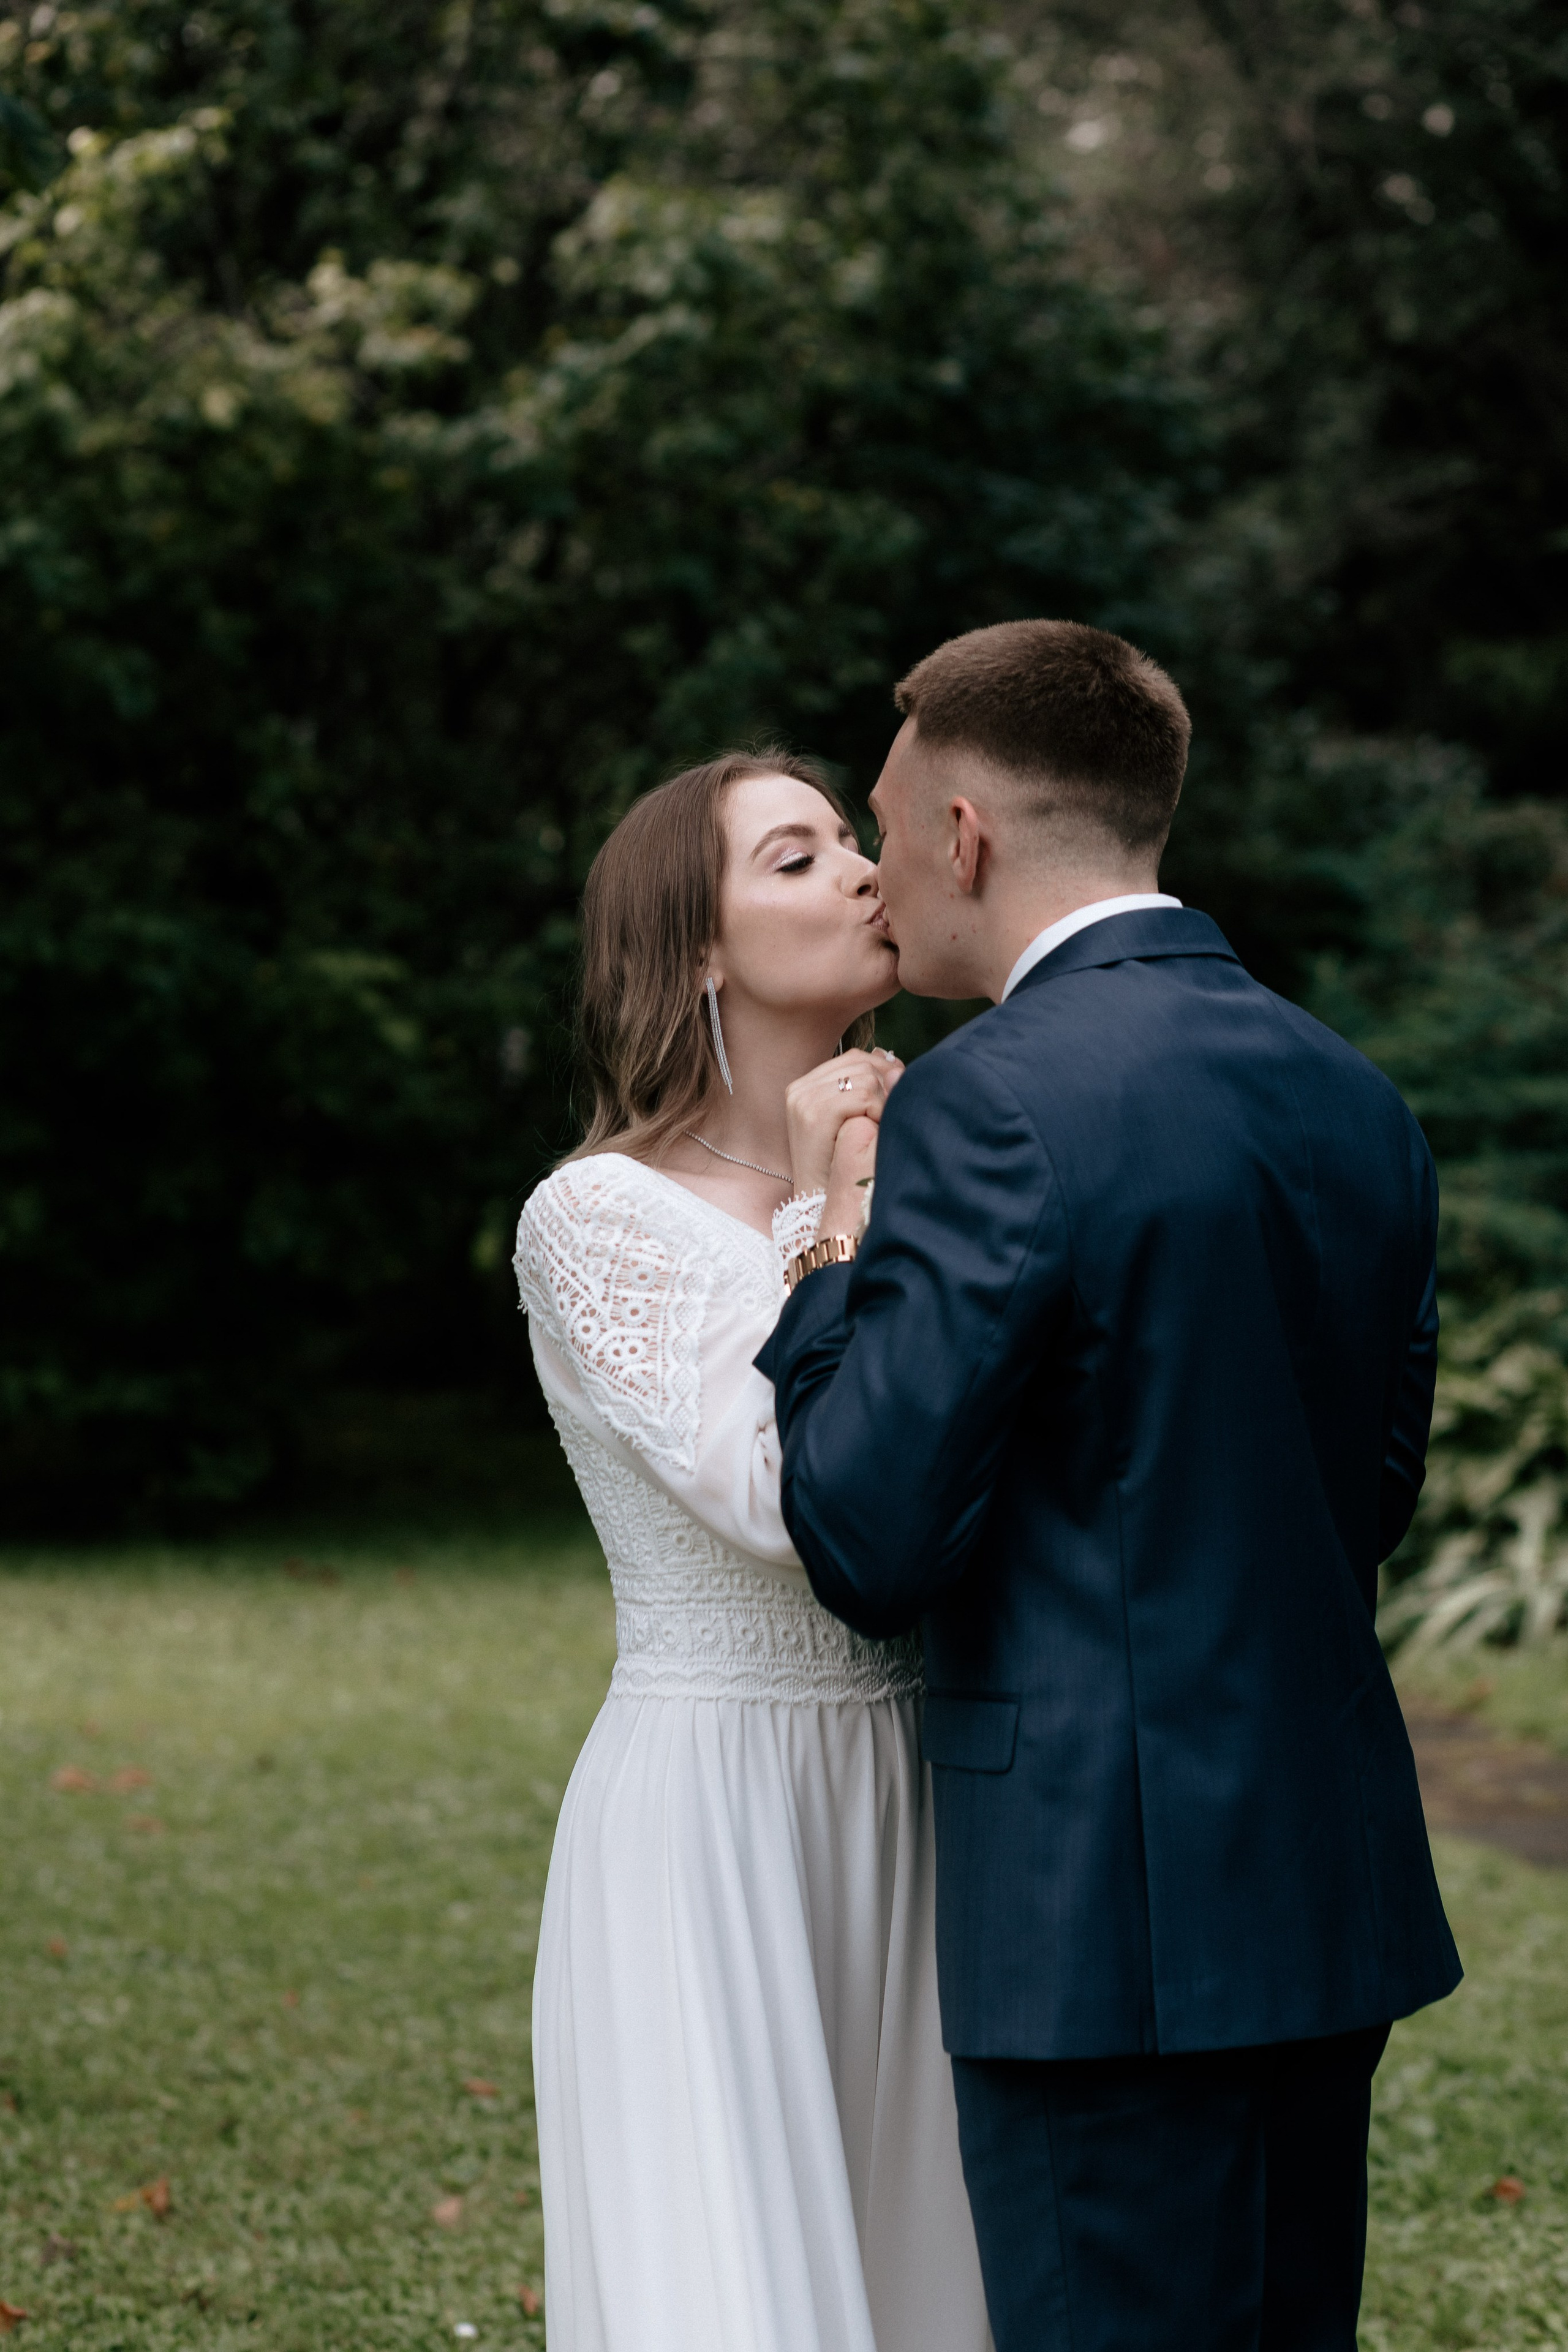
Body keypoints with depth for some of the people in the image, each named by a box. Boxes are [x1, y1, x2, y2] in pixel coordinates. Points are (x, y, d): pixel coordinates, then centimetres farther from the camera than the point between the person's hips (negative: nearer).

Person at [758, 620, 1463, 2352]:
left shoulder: (993, 1106, -16)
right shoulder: (1355, 1100, 9)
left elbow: (866, 1545, -14)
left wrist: (836, 1253, 0)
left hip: (1111, 1905, -8)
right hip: (1332, 1885, 8)